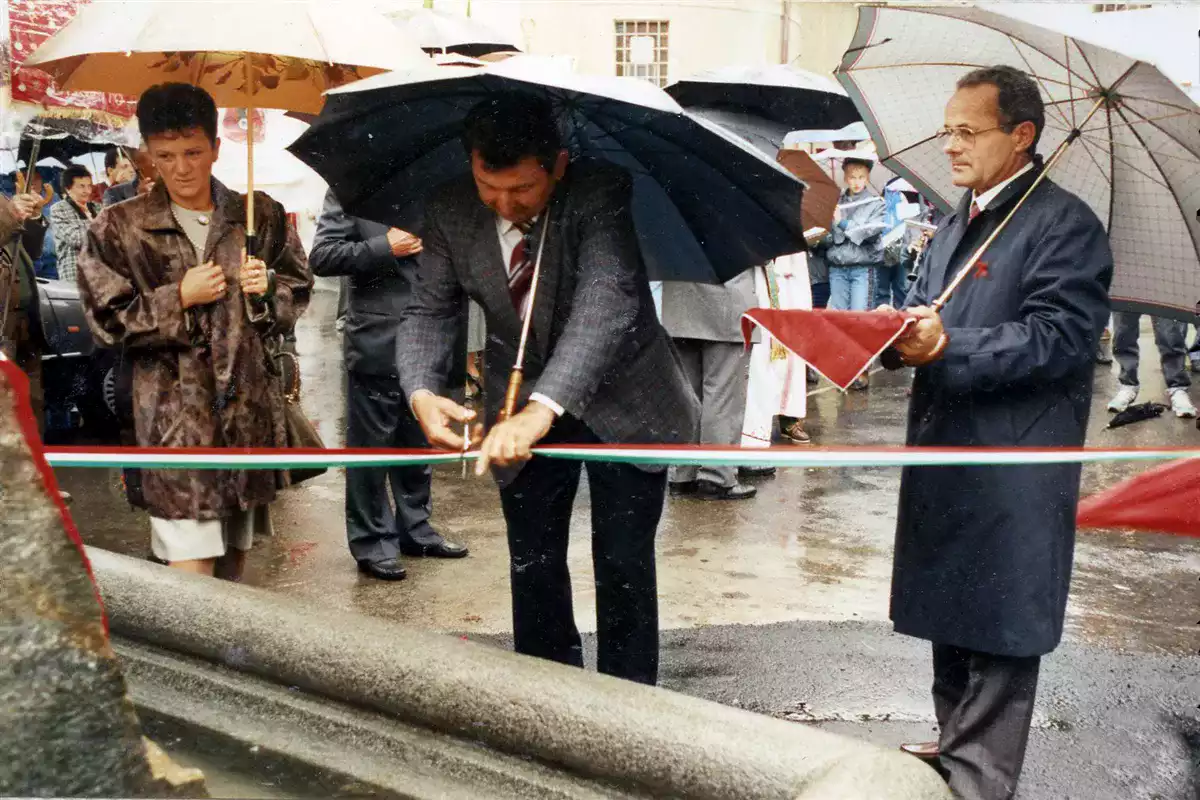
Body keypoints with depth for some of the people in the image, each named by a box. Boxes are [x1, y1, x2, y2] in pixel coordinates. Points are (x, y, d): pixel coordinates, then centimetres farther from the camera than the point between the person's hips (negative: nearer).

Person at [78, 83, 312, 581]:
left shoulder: (262, 216, 6)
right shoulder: (118, 228, -1)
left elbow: (299, 290, 15)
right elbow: (106, 321, -1)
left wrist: (267, 288, -6)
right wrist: (179, 298, -10)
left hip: (250, 405, 3)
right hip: (174, 413, -3)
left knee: (235, 555, 15)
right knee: (191, 568, -9)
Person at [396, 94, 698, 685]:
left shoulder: (602, 192, -26)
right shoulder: (450, 212, -12)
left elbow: (607, 301, -39)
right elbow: (430, 310, -7)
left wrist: (542, 409, -52)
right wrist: (421, 391, -30)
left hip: (622, 402, -3)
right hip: (522, 405, 4)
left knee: (624, 568, 0)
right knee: (533, 568, 9)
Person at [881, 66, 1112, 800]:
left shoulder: (1065, 224, -10)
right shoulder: (959, 222, 16)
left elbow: (1059, 337, -20)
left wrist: (948, 348, -26)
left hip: (1013, 470, -8)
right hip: (944, 450, 8)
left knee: (997, 624, 1)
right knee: (946, 606, 17)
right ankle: (956, 739, 33)